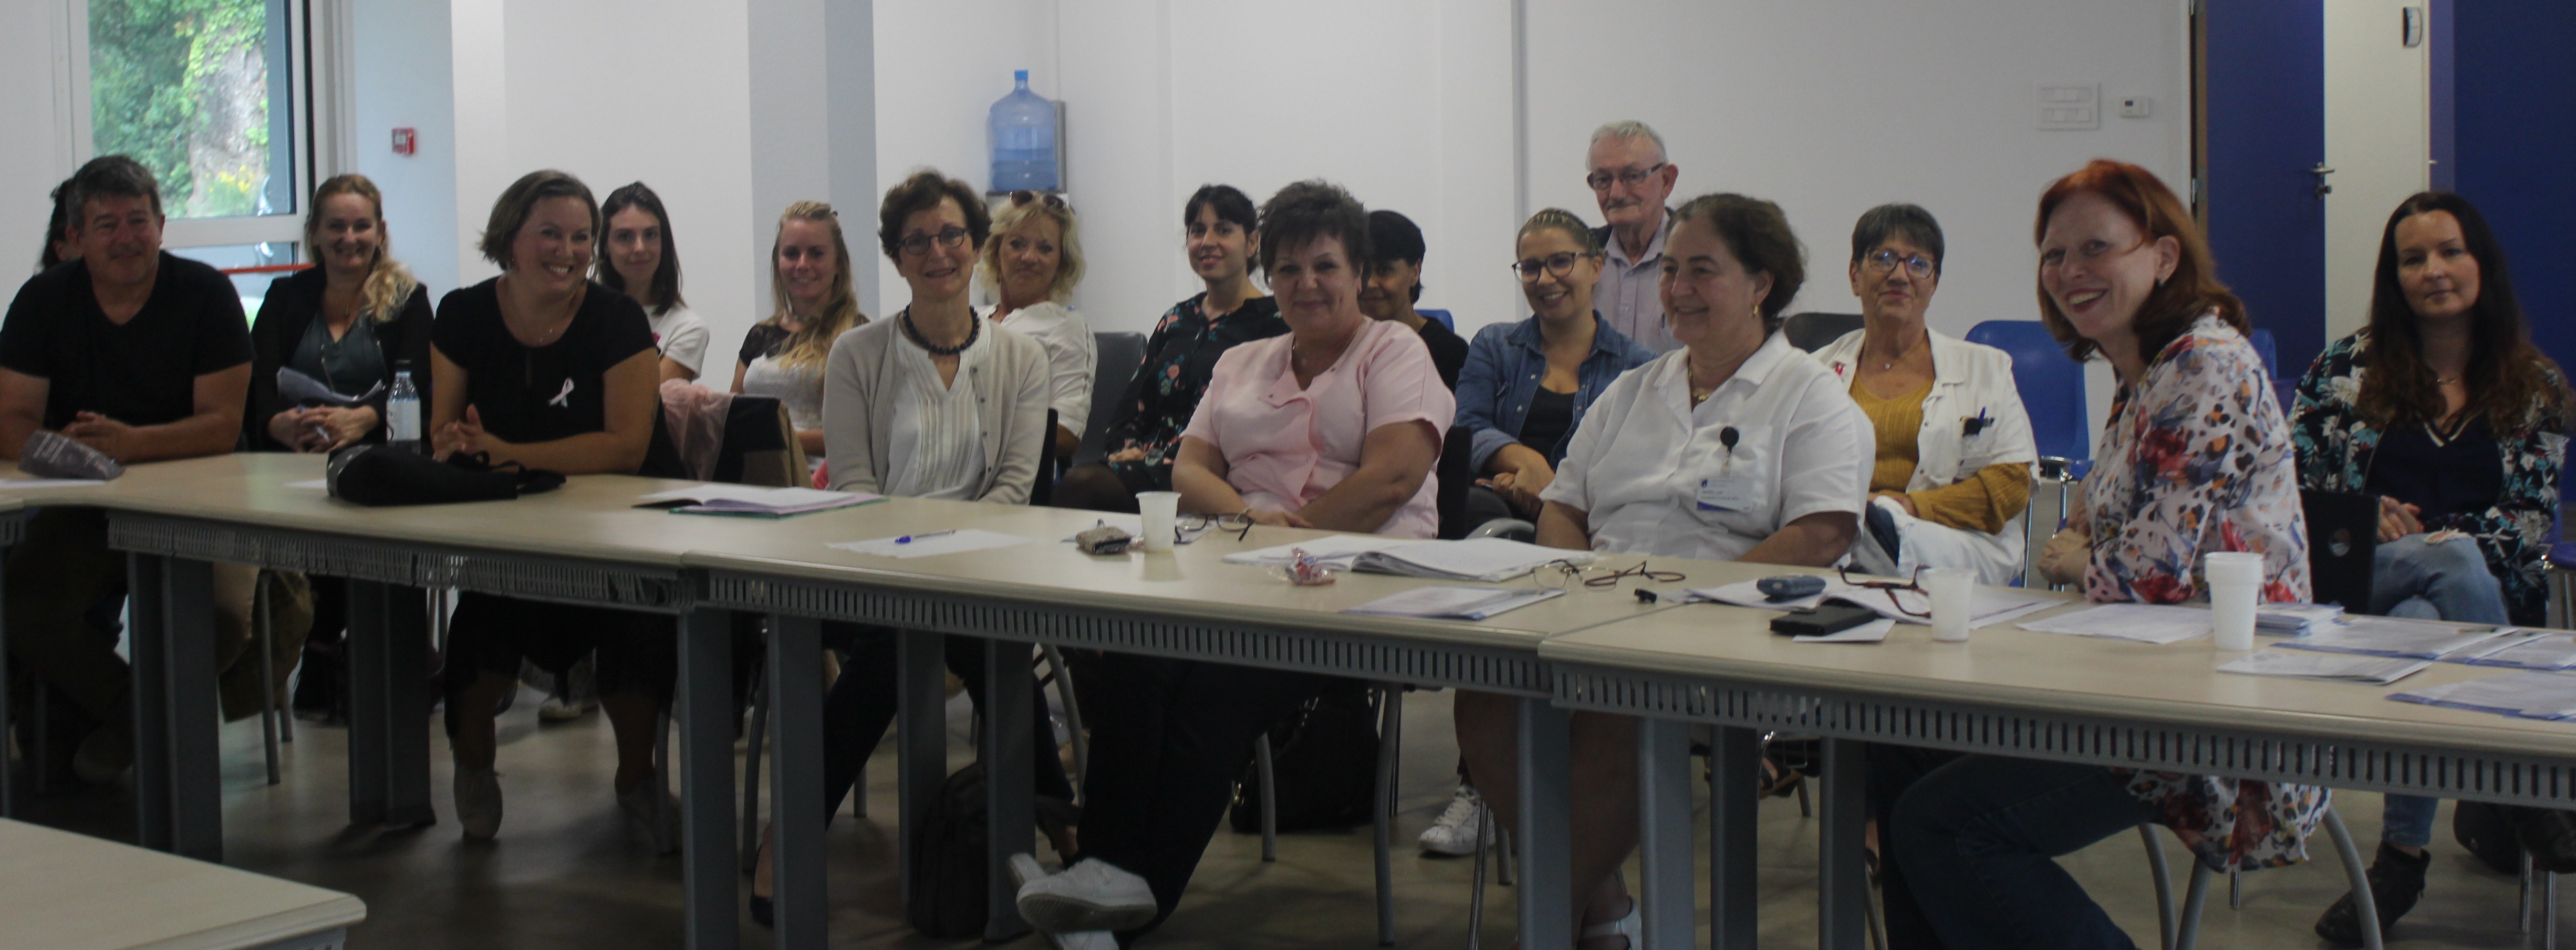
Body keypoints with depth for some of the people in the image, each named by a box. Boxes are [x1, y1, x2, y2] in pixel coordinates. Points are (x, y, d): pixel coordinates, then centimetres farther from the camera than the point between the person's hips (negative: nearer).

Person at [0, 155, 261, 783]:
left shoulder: (205, 295, -4)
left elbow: (222, 427, -10)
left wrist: (130, 444, -26)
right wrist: (58, 449, -24)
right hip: (81, 508, 2)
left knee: (225, 618, -28)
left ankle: (130, 715, 7)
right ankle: (127, 711, 7)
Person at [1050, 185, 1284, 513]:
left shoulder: (1273, 322, 3)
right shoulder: (1176, 320, 24)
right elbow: (1130, 409, 21)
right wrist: (1124, 449, -3)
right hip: (1152, 462, 6)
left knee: (1083, 484, -31)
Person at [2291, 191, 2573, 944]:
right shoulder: (2349, 366, 13)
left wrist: (2422, 535, -14)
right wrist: (2368, 517, -11)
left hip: (2491, 598, 1)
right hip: (2356, 587, 0)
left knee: (2421, 626, -37)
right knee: (2455, 560, -35)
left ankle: (2403, 855, -30)